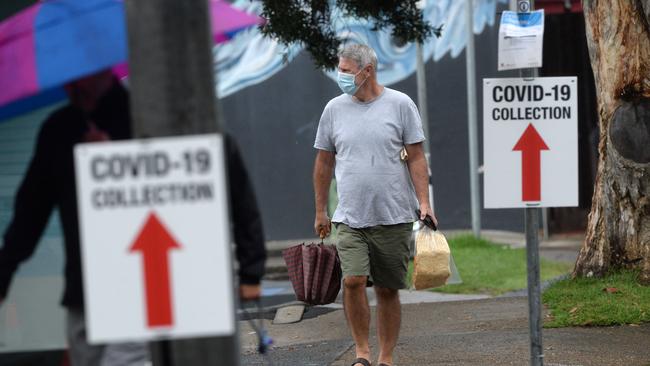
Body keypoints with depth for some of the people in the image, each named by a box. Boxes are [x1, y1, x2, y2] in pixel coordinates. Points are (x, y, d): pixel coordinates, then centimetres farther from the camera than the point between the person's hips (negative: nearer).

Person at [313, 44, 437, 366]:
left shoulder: (400, 104, 1)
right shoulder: (334, 109, 7)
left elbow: (416, 158, 2)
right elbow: (324, 162, 14)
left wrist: (424, 202, -7)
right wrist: (320, 211, 14)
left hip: (394, 218, -1)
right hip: (350, 218, 1)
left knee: (388, 290, 5)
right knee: (353, 280, -17)